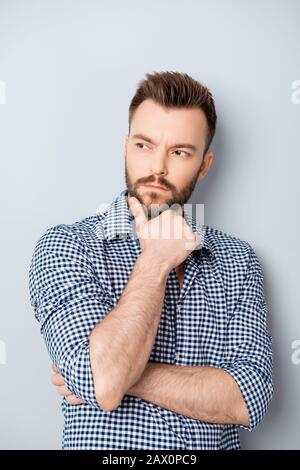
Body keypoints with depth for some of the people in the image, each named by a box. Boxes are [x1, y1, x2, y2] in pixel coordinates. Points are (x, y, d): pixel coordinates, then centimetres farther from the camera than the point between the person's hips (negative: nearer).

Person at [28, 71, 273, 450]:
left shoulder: (238, 259, 0)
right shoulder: (65, 245, -7)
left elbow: (249, 399, -8)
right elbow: (102, 383, -19)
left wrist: (122, 374, -15)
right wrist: (157, 259, -13)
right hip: (105, 445, -1)